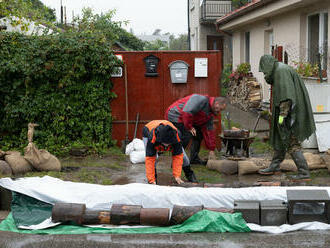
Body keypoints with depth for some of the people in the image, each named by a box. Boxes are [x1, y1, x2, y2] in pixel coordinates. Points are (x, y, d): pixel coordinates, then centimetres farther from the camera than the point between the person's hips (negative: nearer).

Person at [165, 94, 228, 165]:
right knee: (186, 135, -24)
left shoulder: (210, 114, 7)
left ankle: (194, 159, 15)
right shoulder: (202, 100, -24)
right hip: (174, 115, -10)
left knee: (199, 133, 10)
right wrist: (189, 127, -22)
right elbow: (186, 112, -34)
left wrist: (211, 150, 7)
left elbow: (209, 132, 10)